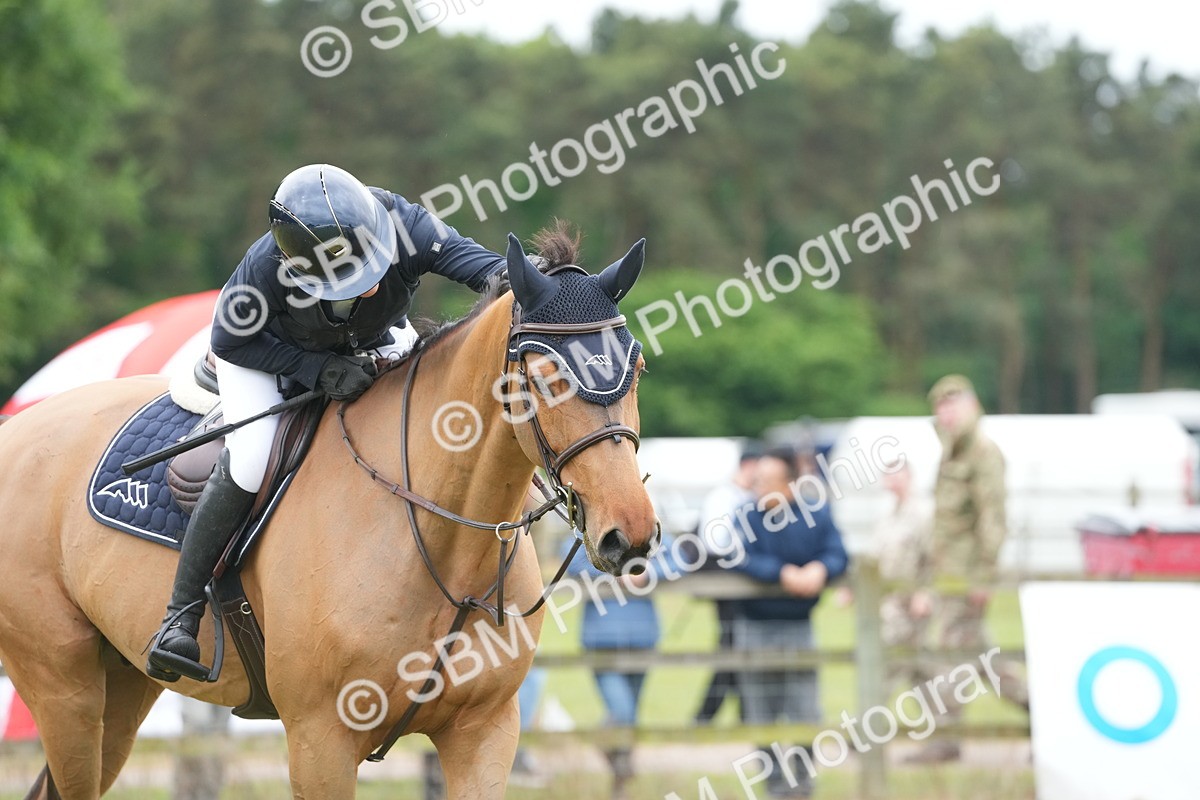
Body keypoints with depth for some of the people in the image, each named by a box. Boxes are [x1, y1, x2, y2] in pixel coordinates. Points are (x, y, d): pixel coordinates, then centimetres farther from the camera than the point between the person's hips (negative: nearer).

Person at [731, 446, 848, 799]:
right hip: (754, 626, 0)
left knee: (804, 711, 1)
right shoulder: (747, 516, -9)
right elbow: (741, 559, -20)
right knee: (762, 714, 5)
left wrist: (821, 568, -29)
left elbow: (838, 555, -8)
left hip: (798, 624, 0)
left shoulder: (816, 514, -4)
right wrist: (782, 573, -29)